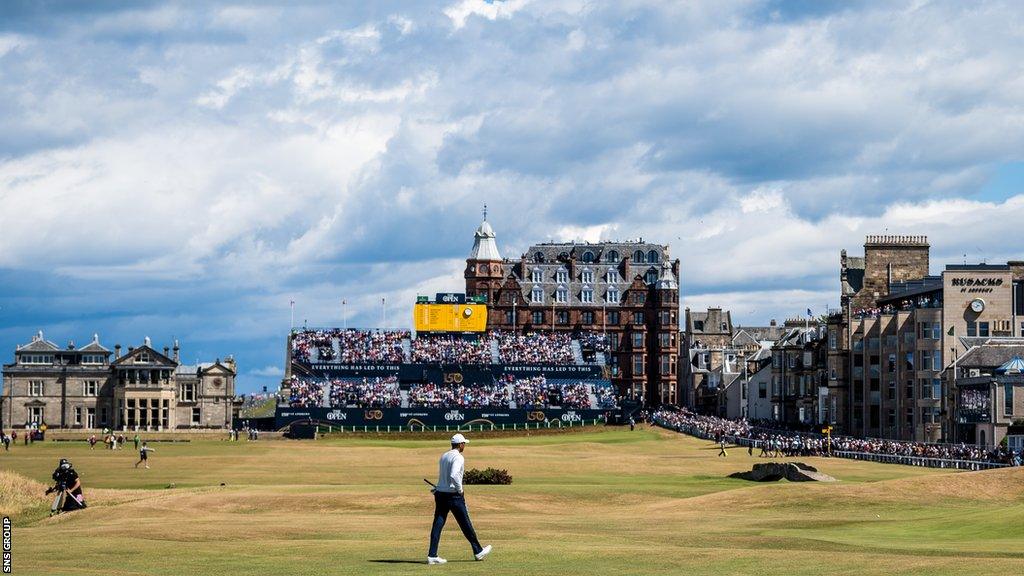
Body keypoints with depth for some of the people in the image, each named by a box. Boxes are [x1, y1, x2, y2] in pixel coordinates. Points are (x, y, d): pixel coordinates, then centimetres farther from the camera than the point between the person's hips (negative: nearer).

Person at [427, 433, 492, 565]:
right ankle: (478, 551, 17)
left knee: (438, 524, 2)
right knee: (465, 523, 5)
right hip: (453, 495, -7)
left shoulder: (443, 456, 13)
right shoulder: (458, 458, -14)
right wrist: (459, 489, -16)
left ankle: (432, 556, -4)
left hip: (440, 494, 7)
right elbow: (453, 475, -28)